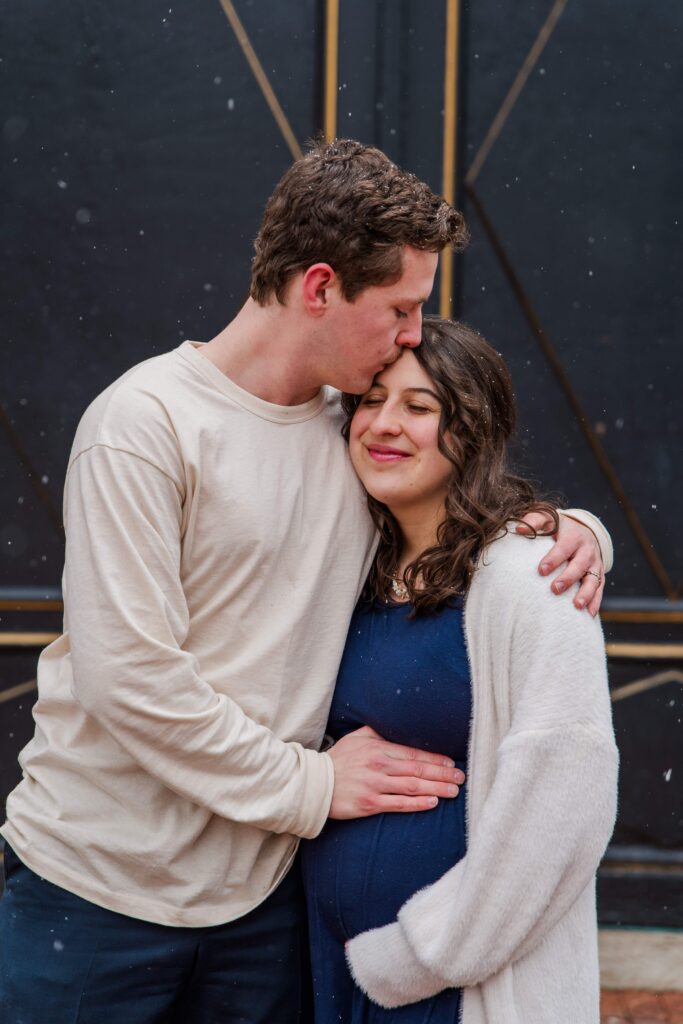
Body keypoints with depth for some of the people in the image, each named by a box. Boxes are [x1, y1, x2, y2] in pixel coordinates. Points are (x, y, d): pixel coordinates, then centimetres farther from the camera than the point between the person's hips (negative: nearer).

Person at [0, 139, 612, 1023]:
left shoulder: (354, 431, 4)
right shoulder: (146, 422, -14)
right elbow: (127, 674, -20)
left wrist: (574, 533, -3)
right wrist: (310, 783, -14)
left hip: (260, 889, 5)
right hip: (101, 889, -5)